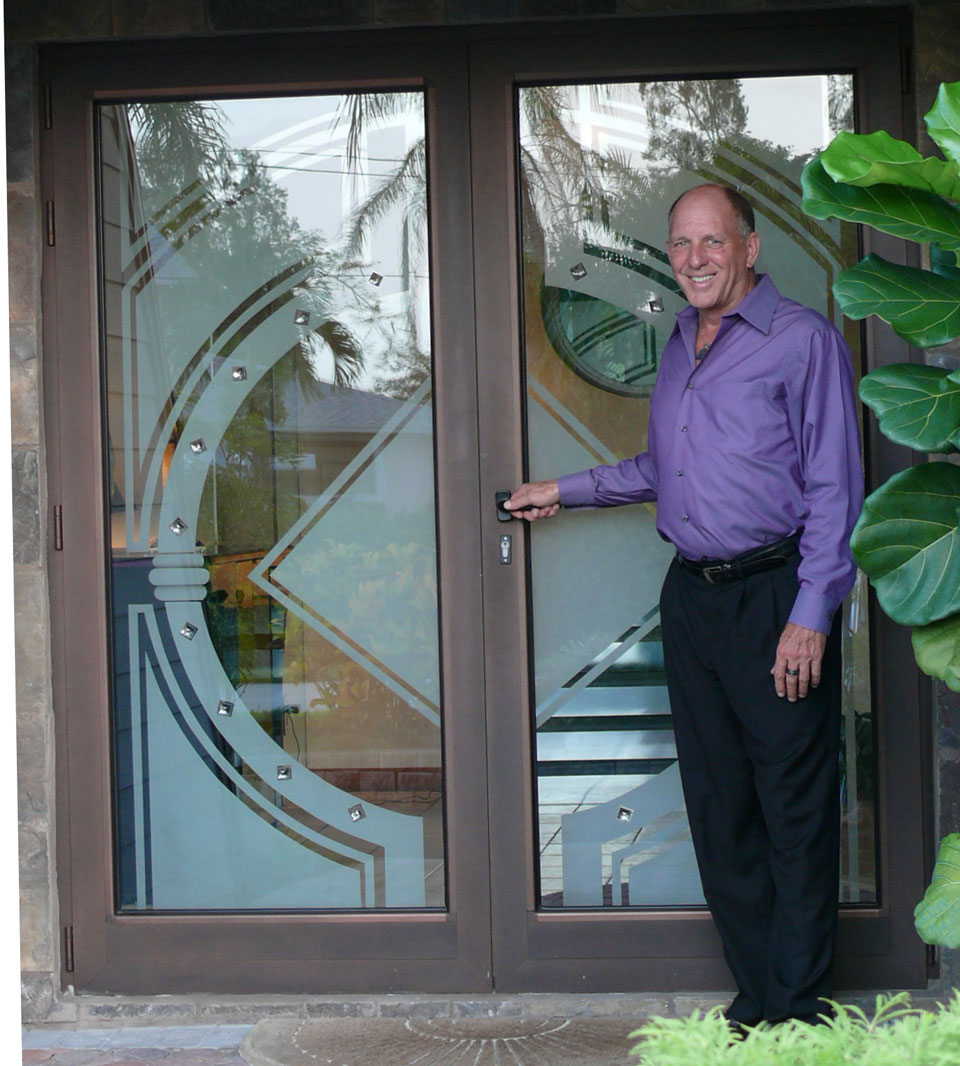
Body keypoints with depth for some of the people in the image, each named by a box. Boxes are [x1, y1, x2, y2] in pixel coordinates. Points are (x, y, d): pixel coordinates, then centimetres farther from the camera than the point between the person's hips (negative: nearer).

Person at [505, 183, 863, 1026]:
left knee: (796, 814, -2)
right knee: (719, 810, 8)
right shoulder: (680, 347, 17)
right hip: (692, 598, 7)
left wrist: (811, 615, -15)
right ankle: (756, 997, 18)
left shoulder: (802, 340, -5)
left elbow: (835, 489, -9)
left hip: (776, 597, -7)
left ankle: (798, 1016, 7)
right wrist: (564, 491, 32)